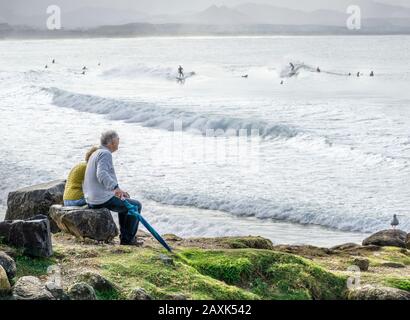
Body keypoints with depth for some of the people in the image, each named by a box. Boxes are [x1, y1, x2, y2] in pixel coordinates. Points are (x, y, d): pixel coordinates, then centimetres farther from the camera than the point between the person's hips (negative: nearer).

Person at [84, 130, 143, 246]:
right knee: (136, 205, 4)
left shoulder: (96, 154, 19)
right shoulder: (105, 154, -13)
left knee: (125, 204, 30)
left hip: (91, 200, 10)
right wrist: (116, 188, -41)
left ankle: (124, 237, 28)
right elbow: (102, 174, -30)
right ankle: (128, 238, 9)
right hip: (103, 199, -10)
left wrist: (118, 191, 21)